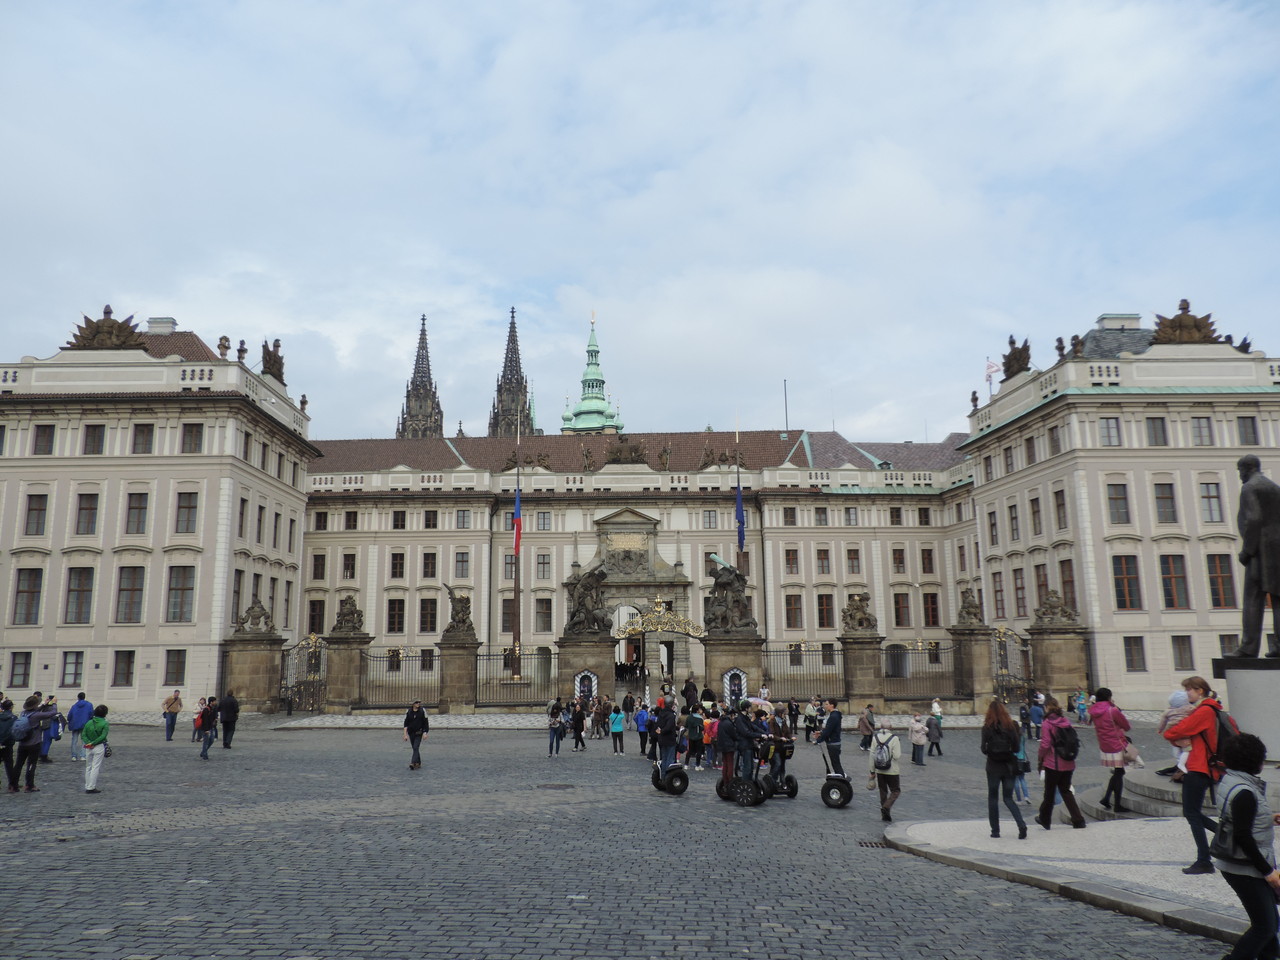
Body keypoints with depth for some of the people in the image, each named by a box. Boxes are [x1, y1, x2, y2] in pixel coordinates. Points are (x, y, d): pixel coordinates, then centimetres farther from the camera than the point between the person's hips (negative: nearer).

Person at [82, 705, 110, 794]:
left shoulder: (89, 722, 3)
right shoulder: (105, 724, -10)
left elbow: (84, 735, -2)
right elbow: (102, 736, -19)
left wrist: (88, 743, -11)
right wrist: (92, 743, -13)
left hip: (88, 748, 4)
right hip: (99, 747, -4)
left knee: (88, 767, 14)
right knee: (95, 767, 0)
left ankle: (87, 787, 20)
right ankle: (91, 787, 0)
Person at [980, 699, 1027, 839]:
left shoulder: (987, 727, -8)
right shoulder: (1011, 726, -2)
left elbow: (984, 749, -10)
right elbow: (1016, 748, -2)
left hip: (993, 766, -2)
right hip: (1008, 766, 2)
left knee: (993, 799, 11)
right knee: (1008, 798, 11)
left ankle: (995, 830, 12)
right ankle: (1021, 825, -9)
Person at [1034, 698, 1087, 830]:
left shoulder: (1047, 724, -13)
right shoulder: (1066, 722, 4)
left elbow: (1045, 745, -15)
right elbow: (1074, 741, 8)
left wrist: (1039, 761, -4)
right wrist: (1070, 756, 18)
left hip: (1053, 764, -5)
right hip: (1068, 764, 5)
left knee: (1049, 792, 9)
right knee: (1066, 791, 16)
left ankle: (1045, 820, 23)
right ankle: (1078, 821, 9)